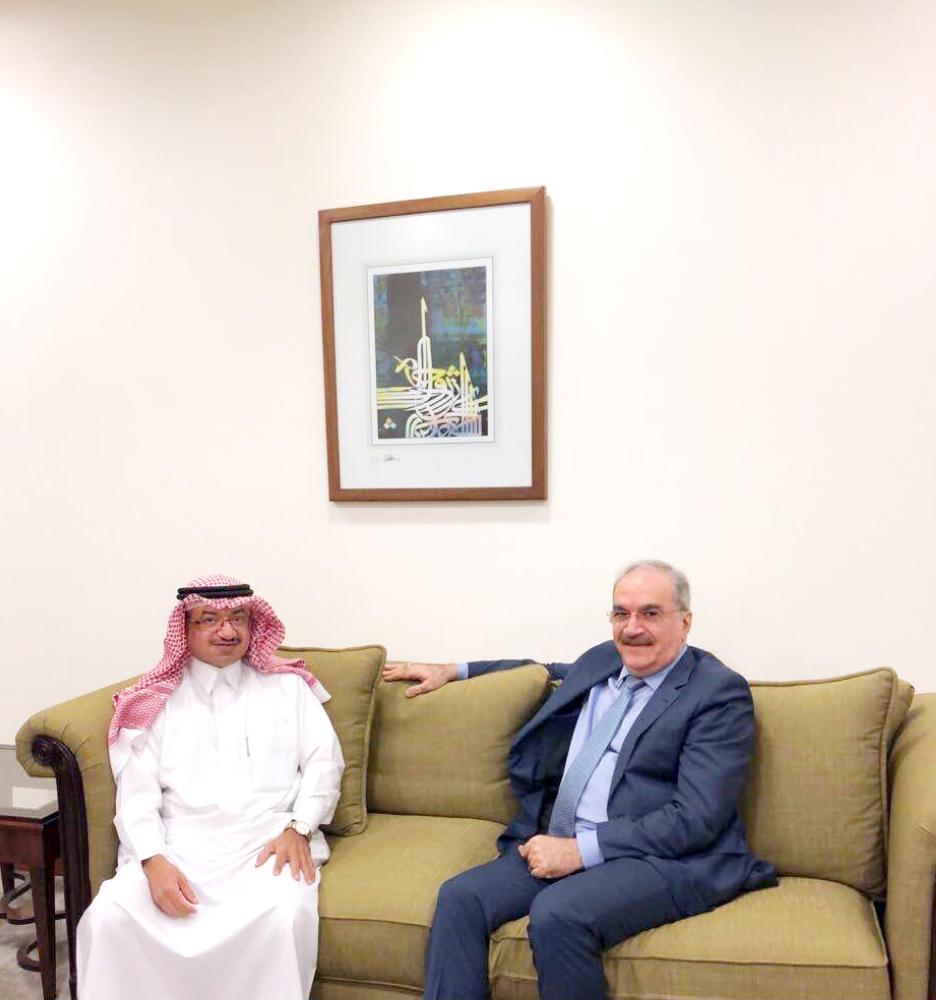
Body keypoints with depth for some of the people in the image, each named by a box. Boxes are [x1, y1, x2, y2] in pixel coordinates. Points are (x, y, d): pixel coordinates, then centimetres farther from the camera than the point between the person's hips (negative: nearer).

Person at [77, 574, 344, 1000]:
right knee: (109, 915, -25)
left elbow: (324, 761, 7)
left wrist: (298, 828, -9)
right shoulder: (156, 701, 13)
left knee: (284, 913, -32)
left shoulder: (288, 687, 14)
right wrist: (154, 859, -14)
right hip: (180, 842, 1)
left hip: (268, 841, -1)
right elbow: (137, 791, 4)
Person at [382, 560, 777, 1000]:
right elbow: (548, 671, 36)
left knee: (556, 914, -31)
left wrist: (581, 849, -19)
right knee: (459, 898, -16)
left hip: (662, 858, -6)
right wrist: (452, 670, 30)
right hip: (560, 846, 6)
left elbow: (697, 817, -15)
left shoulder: (721, 692, -7)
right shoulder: (601, 660, 14)